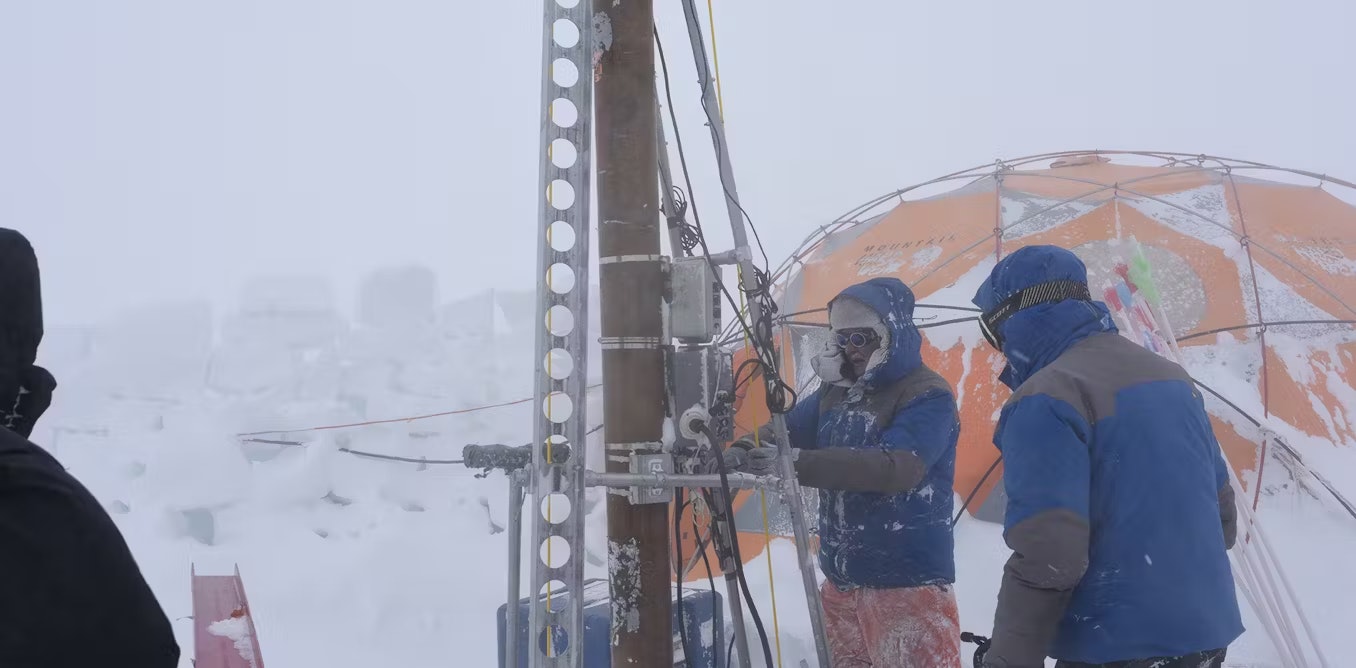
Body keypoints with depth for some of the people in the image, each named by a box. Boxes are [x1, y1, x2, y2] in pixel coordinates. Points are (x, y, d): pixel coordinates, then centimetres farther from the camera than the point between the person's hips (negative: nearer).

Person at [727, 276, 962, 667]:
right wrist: (742, 451, -16)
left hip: (907, 583, -7)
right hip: (842, 580, 8)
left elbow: (895, 466, -28)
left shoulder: (928, 396, -14)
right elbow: (787, 428, 7)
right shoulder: (836, 390, 9)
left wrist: (799, 463, -36)